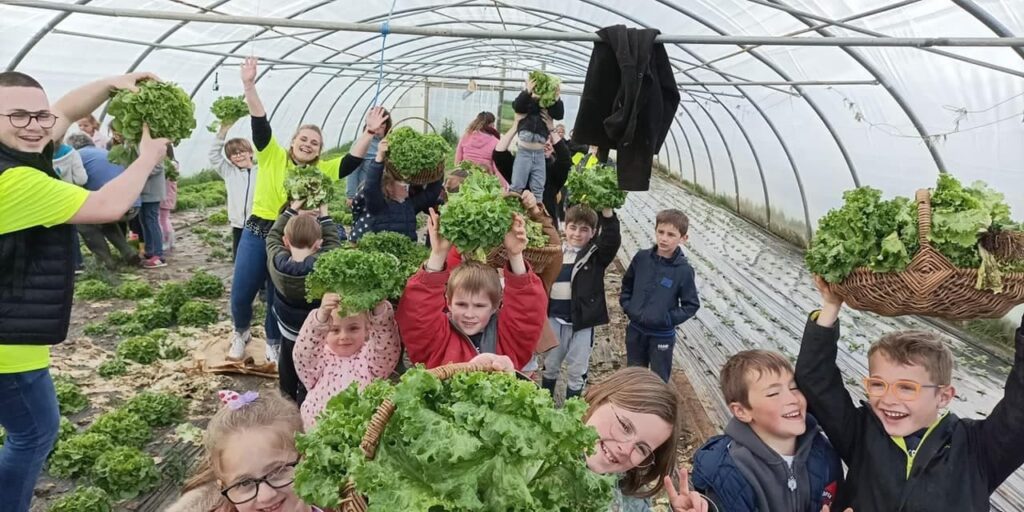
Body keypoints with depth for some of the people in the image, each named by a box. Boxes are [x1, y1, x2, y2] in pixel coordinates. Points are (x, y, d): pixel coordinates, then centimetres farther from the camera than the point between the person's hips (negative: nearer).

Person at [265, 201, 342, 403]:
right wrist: (323, 215, -4)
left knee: (287, 372, 25)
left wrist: (291, 210, 0)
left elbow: (273, 236, -2)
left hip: (287, 329, 5)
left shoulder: (277, 262, -21)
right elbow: (334, 242, -13)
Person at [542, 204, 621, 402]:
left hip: (582, 321, -2)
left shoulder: (597, 254, -7)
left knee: (577, 371, 10)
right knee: (550, 365, 20)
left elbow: (612, 239, -27)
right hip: (554, 319, 3)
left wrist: (607, 212, -41)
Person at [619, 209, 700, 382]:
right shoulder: (641, 257, -7)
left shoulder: (684, 270, -16)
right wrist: (627, 306, -3)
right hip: (635, 330, 3)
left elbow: (691, 305, -8)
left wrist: (668, 318, -16)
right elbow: (627, 285, 9)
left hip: (662, 336, -3)